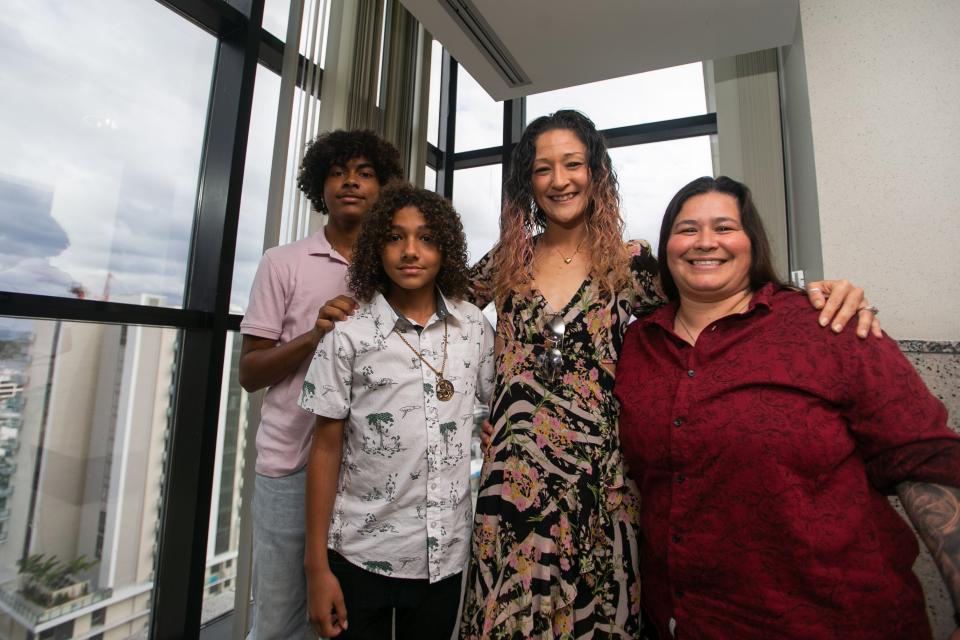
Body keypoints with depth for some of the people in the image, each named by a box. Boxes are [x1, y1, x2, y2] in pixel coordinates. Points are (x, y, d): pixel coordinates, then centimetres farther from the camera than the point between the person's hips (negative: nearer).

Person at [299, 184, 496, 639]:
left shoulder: (474, 326, -4)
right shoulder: (349, 336, -10)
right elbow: (326, 450, -6)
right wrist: (317, 565, -5)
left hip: (446, 554, 2)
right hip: (361, 555, -2)